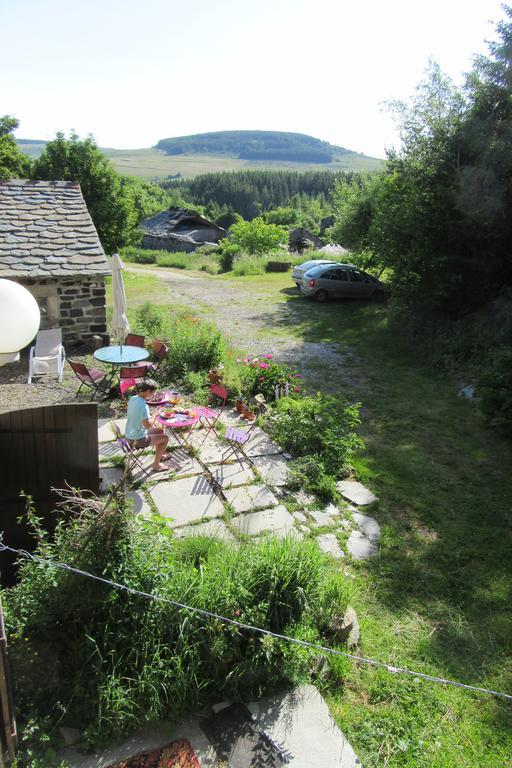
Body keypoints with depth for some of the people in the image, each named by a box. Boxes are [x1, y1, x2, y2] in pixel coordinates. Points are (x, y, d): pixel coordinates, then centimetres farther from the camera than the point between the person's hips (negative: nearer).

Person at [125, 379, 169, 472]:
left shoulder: (132, 399, -1)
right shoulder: (143, 405, -29)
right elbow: (147, 425, -31)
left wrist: (151, 416, 7)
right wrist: (155, 414, -16)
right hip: (137, 440, -9)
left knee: (160, 431, 24)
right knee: (165, 438, 5)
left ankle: (159, 455, 45)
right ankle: (156, 465, 17)